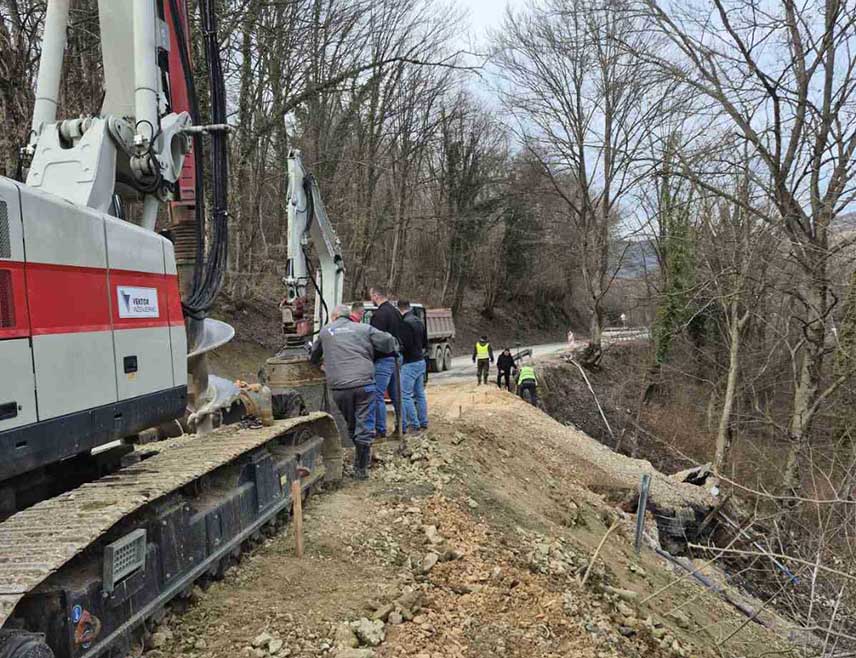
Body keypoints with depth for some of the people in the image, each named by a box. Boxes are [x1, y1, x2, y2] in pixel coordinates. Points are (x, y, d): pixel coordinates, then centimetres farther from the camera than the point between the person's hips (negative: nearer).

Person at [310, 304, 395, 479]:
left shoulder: (325, 331, 17)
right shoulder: (364, 328, 12)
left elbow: (314, 357, 29)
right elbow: (389, 343, 7)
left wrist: (317, 362, 52)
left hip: (338, 387, 2)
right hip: (364, 384, -2)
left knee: (351, 425, 18)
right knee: (364, 426, 3)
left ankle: (361, 460, 29)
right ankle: (361, 468, 5)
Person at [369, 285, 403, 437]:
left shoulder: (379, 314, -14)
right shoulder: (395, 311, 15)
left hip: (383, 360, -9)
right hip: (395, 357, 9)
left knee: (377, 395, -5)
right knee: (396, 395, 15)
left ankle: (381, 429, -4)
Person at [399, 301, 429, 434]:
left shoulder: (405, 323, -16)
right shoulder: (419, 322, 12)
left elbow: (406, 345, -21)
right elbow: (425, 343, 18)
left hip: (410, 363, -9)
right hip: (421, 361, 9)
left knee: (405, 395, -4)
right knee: (420, 394, 15)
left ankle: (414, 424, -4)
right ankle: (423, 423, 19)